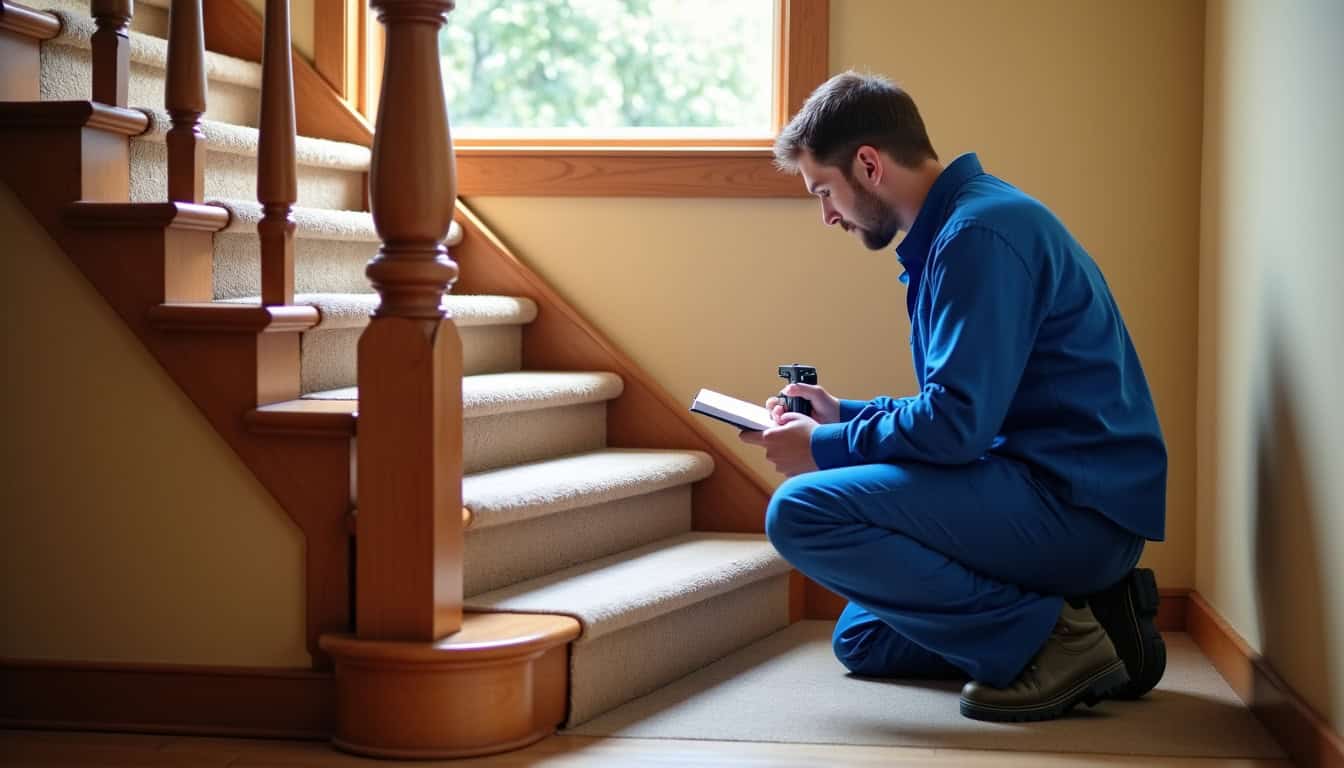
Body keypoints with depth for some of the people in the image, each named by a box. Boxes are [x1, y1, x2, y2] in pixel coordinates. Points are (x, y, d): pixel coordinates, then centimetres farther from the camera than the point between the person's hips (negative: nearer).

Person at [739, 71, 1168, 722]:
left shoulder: (980, 231, -17)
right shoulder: (956, 227, 16)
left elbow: (956, 423, -23)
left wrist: (825, 447, -9)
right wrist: (846, 415, 18)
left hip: (1076, 506, -11)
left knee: (800, 513, -21)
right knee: (862, 641, 19)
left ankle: (1052, 638, -15)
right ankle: (1079, 608, 11)